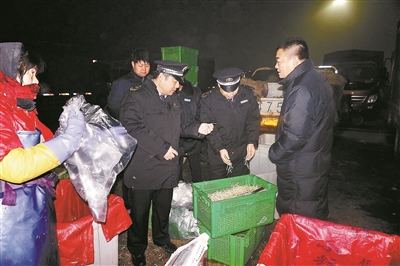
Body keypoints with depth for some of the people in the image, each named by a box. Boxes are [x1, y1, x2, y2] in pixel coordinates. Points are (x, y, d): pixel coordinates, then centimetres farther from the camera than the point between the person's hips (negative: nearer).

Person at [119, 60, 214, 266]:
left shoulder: (172, 99, 13)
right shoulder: (136, 97, -12)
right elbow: (132, 128, -24)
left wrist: (197, 129, 2)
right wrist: (161, 148, -23)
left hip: (167, 168, 7)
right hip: (143, 169, -6)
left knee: (163, 208, 21)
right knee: (139, 212, 10)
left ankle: (161, 238, 45)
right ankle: (137, 249, 33)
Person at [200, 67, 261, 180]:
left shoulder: (248, 94, -7)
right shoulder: (209, 100, -13)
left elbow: (254, 120, 0)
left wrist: (252, 142, -9)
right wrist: (219, 148, -16)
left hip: (242, 154, 2)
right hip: (217, 154, -1)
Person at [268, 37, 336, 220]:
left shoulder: (301, 89, -22)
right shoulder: (317, 79, 11)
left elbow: (295, 135, -28)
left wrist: (274, 153, -11)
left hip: (301, 172, -10)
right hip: (317, 165, 10)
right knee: (316, 219, 23)